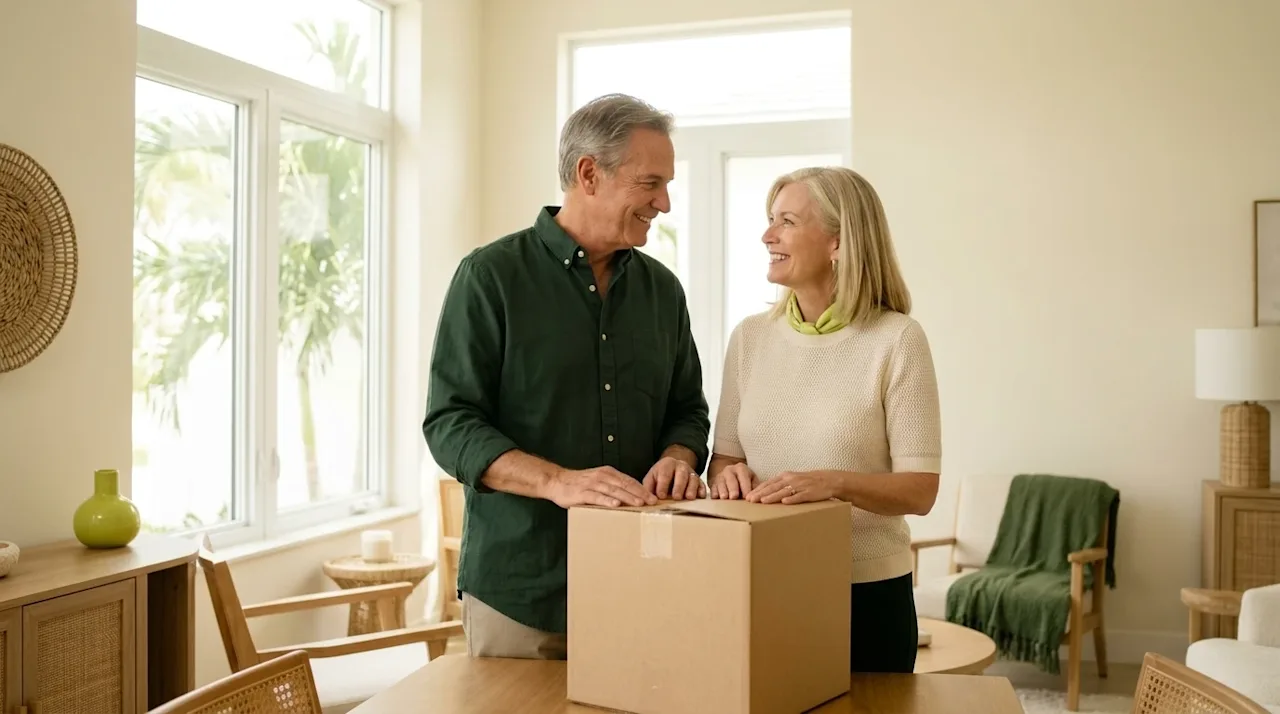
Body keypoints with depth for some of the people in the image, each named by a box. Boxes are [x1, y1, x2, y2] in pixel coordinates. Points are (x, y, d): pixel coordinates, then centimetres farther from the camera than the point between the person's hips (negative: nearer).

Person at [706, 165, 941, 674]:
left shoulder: (896, 339, -10)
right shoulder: (749, 337, 3)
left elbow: (920, 489, -12)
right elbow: (723, 456, 7)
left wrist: (834, 483, -29)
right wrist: (727, 475, -15)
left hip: (867, 593, -3)